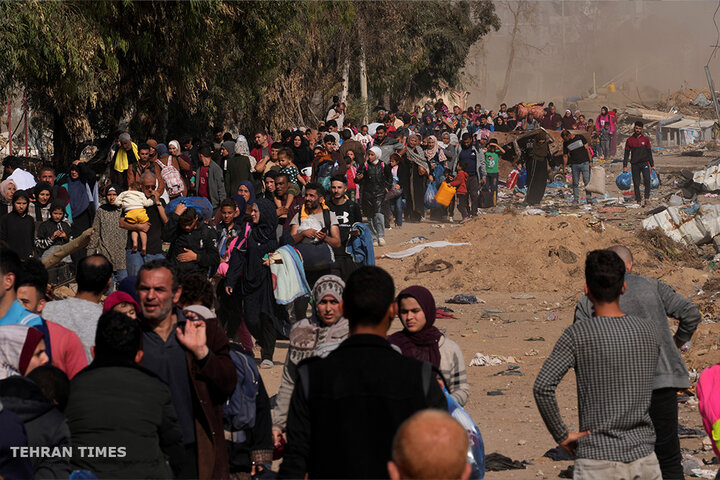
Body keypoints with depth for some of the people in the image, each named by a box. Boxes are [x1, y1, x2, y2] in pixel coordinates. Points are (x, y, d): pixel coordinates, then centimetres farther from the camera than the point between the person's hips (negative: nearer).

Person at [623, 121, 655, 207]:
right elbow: (626, 154, 8)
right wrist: (625, 166, 1)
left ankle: (646, 198, -16)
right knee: (636, 183, 2)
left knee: (647, 180, -18)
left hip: (644, 163, 0)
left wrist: (652, 165, 10)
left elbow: (649, 152, 13)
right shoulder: (629, 140, 6)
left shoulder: (645, 139, 8)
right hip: (634, 164, 0)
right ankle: (637, 200, 9)